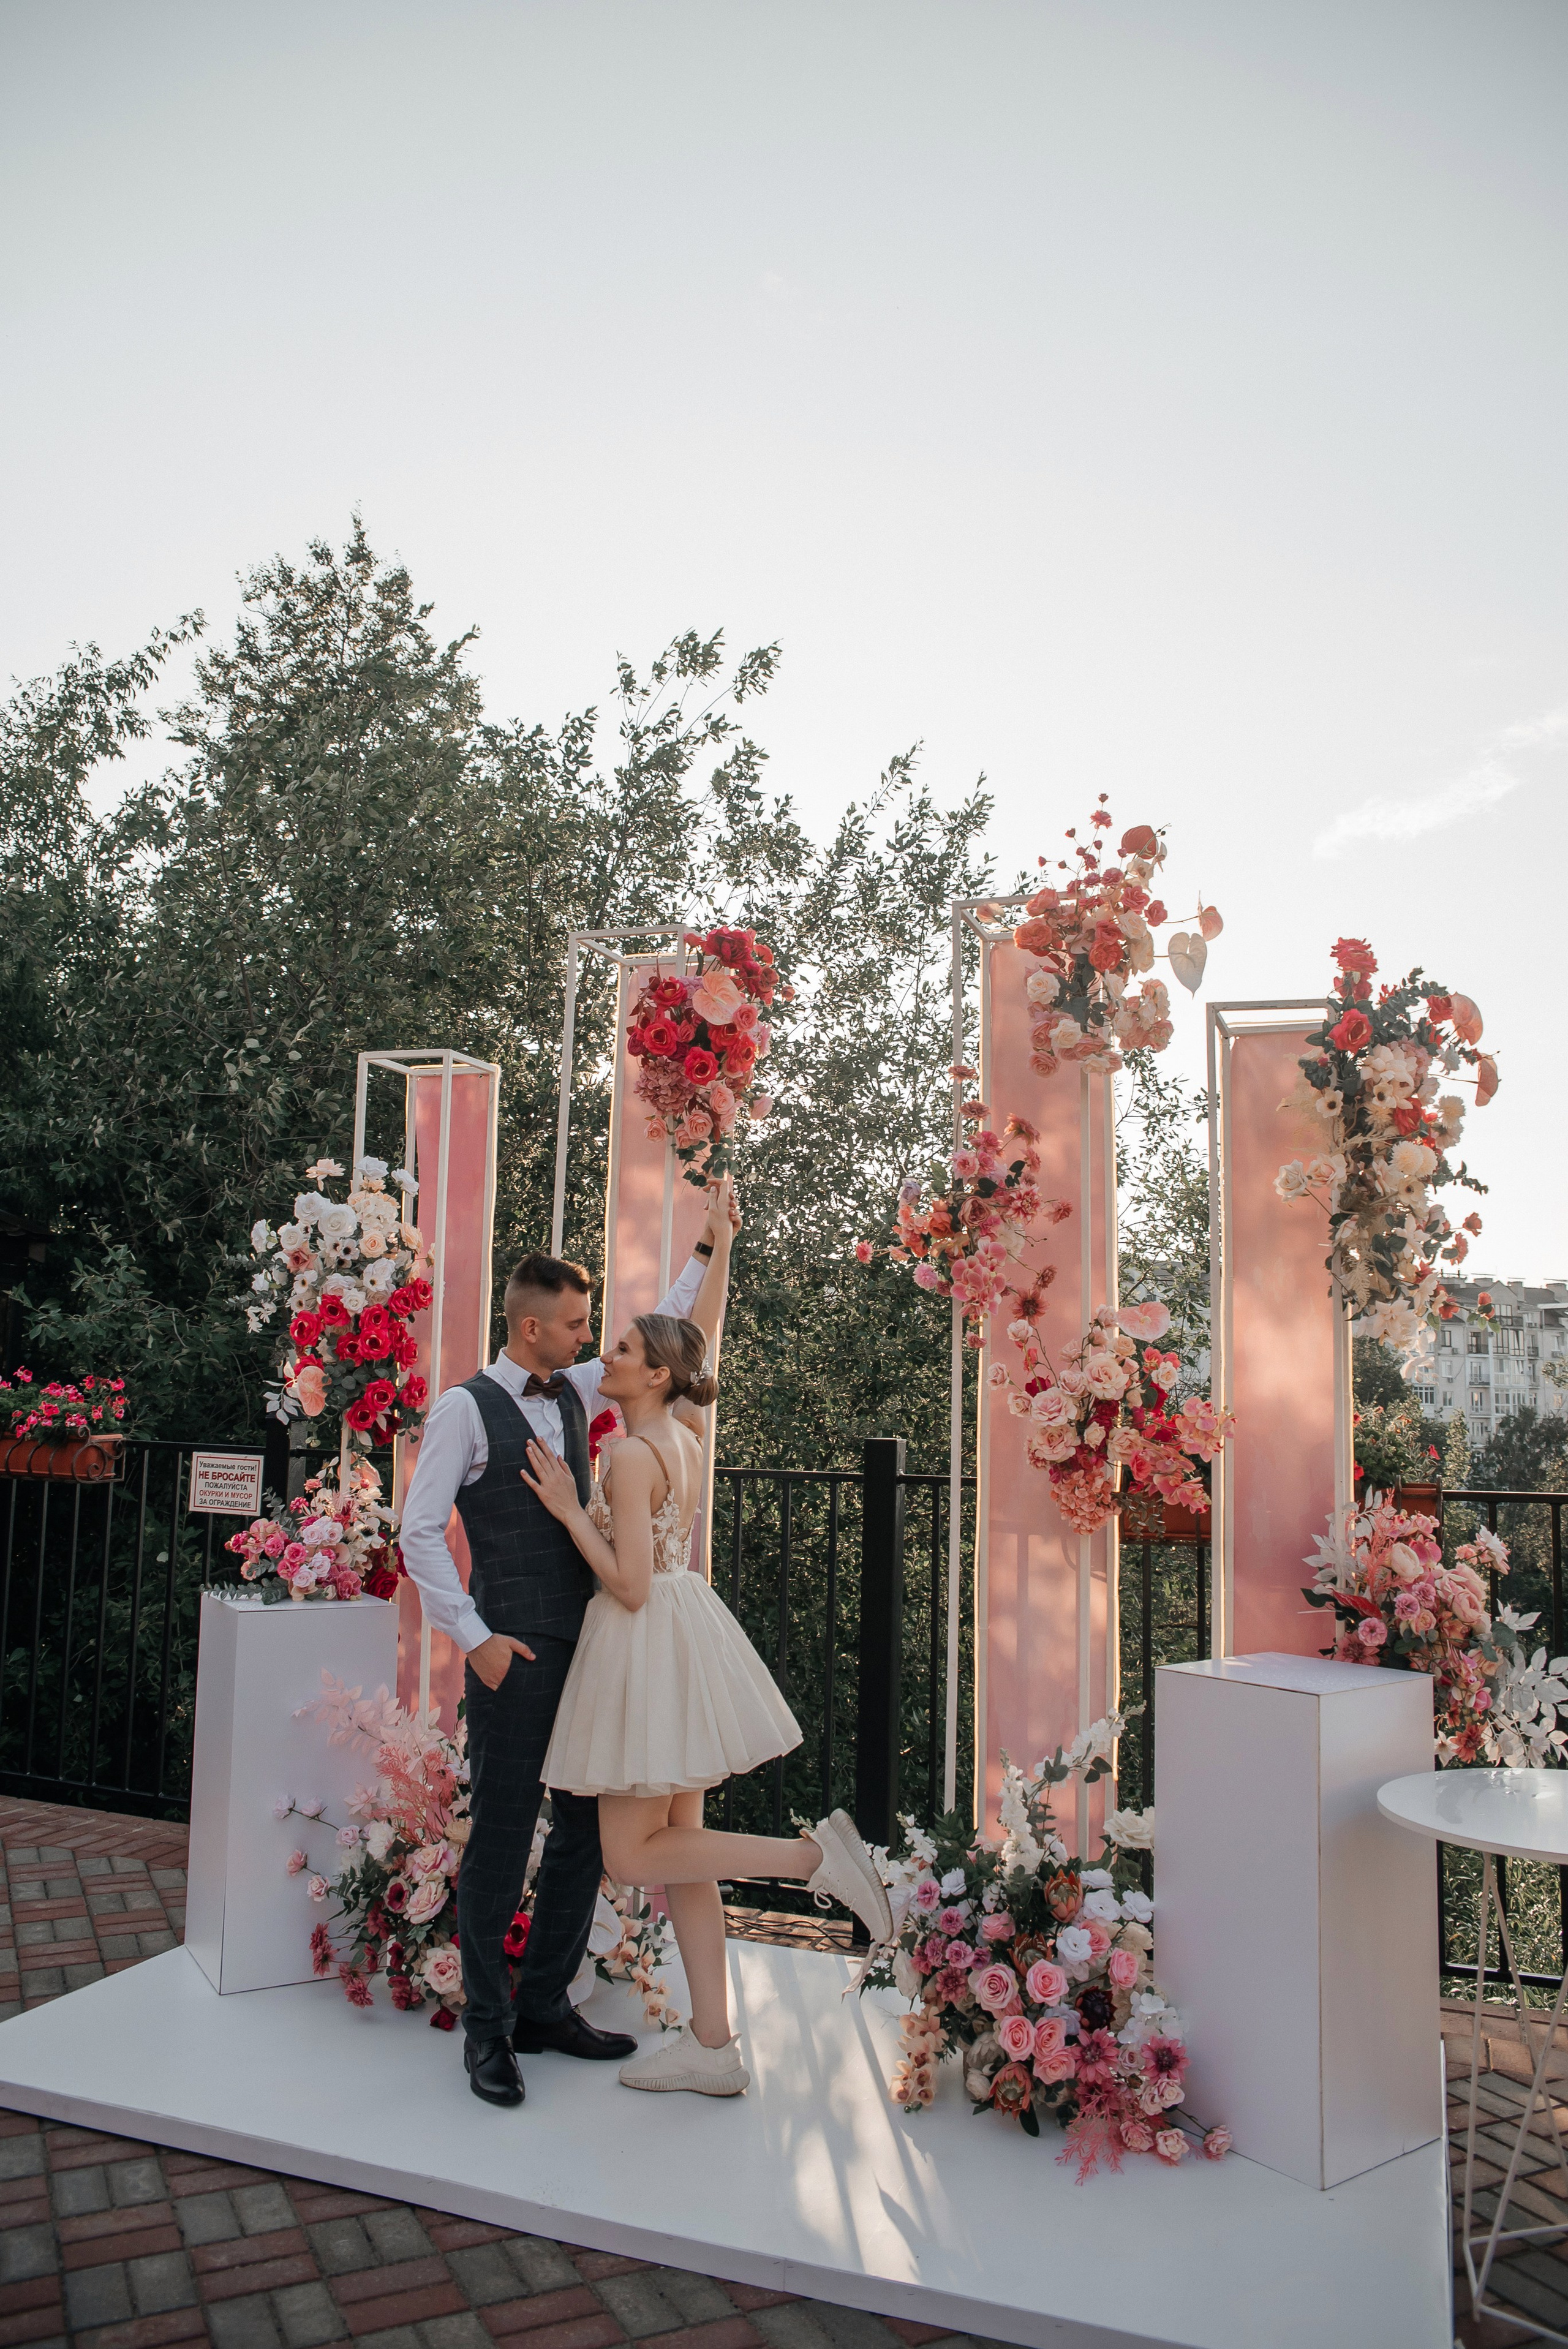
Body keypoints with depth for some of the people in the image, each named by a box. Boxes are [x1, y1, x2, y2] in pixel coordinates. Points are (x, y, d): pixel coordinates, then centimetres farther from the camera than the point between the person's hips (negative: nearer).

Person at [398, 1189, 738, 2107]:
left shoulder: (576, 1391, 12)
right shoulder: (466, 1408, -6)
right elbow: (421, 1533, -8)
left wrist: (705, 1251, 19)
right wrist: (476, 1638, -14)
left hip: (588, 1644, 7)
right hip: (515, 1650, -7)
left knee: (589, 1827, 10)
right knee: (502, 1835, -1)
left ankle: (545, 2006, 24)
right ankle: (488, 2029, 14)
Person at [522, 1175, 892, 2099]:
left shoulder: (634, 1455, -18)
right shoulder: (684, 1427, 4)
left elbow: (630, 1587, -20)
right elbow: (707, 1334, 20)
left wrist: (570, 1509, -16)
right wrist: (722, 1249, 23)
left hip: (649, 1638, -9)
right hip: (683, 1630, 9)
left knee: (633, 1855, 1)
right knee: (675, 1847, 11)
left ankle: (816, 1854, -4)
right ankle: (714, 2048, 15)